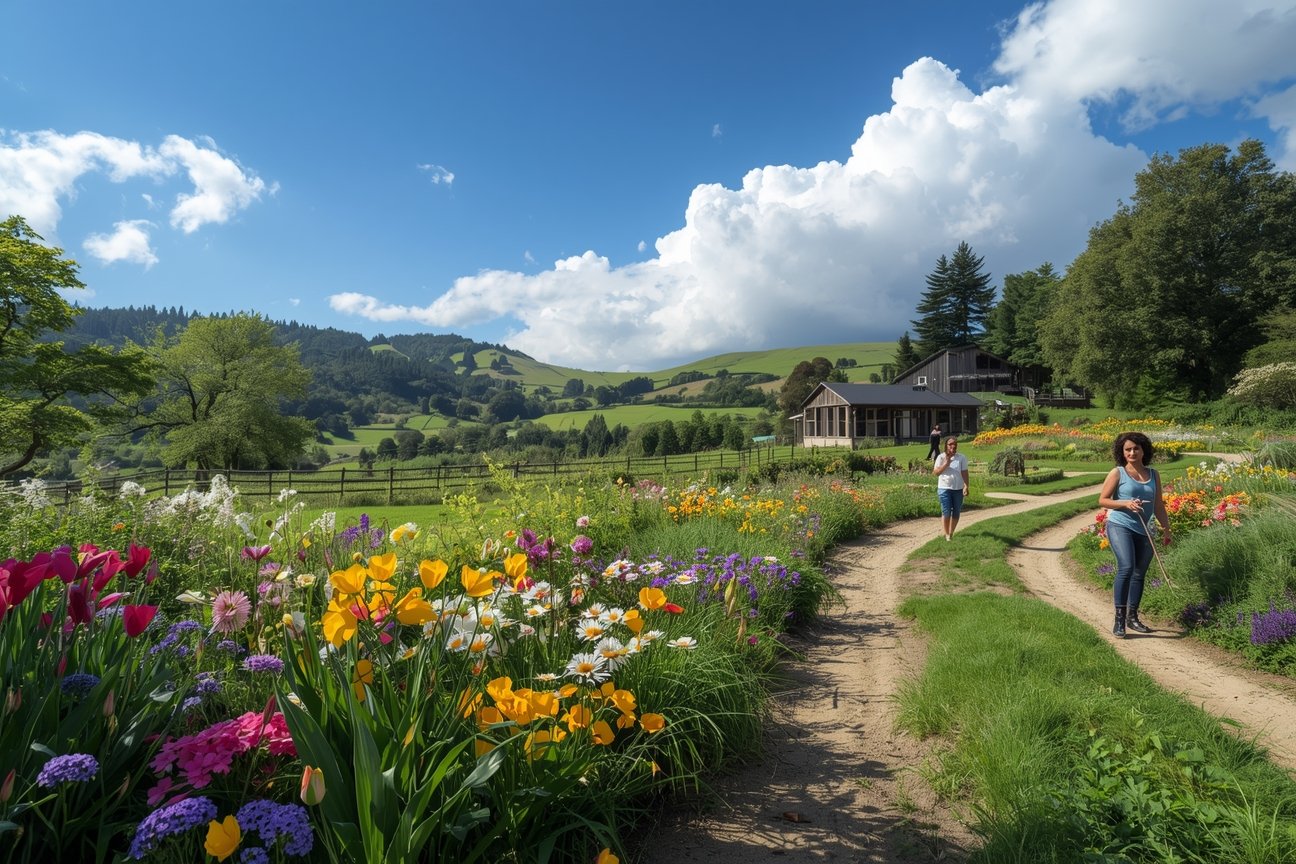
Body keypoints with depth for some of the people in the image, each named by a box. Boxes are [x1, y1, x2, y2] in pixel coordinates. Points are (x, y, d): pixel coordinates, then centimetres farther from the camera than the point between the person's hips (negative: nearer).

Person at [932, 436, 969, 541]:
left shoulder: (962, 458, 1)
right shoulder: (941, 457, -2)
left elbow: (964, 473, -2)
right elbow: (936, 472, -7)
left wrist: (966, 486, -12)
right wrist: (946, 464, -18)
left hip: (958, 489, 2)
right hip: (944, 489, -2)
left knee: (956, 512, 9)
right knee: (946, 512, -4)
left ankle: (951, 533, 24)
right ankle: (947, 535, 7)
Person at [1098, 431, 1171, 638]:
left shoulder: (1153, 475, 12)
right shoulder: (1117, 473, -1)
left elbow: (1158, 506, 19)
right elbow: (1102, 500, -1)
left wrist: (1166, 529, 17)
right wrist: (1125, 503, -15)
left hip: (1143, 531, 5)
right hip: (1120, 526, -5)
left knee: (1139, 574, 10)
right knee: (1126, 567, -21)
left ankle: (1132, 617, 25)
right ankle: (1119, 619, -16)